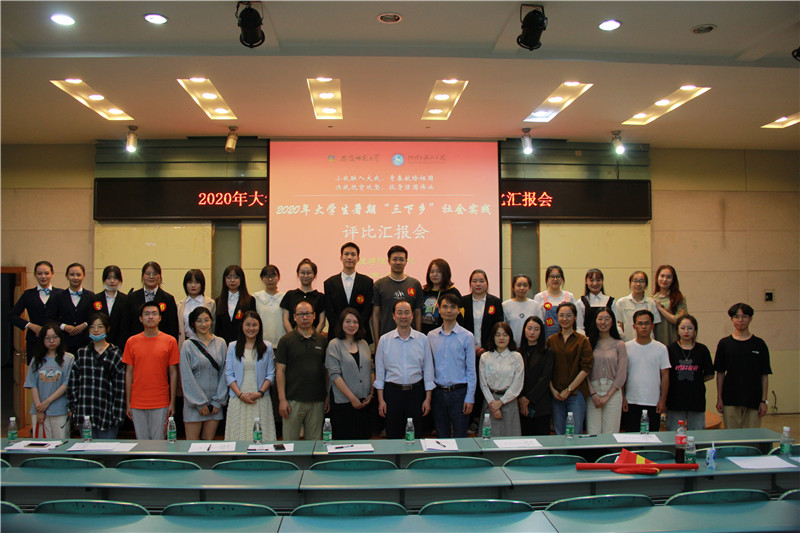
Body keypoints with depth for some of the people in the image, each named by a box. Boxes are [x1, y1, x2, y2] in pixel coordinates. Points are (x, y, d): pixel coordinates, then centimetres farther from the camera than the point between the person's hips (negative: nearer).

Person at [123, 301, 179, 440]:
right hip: (137, 403, 1)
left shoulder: (170, 341, 0)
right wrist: (128, 403, 4)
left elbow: (173, 373, 2)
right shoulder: (132, 342, 5)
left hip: (161, 403, -1)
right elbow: (129, 373, 7)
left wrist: (172, 402, -2)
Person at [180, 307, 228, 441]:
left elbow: (224, 373, 6)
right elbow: (187, 378, -5)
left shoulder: (221, 343, 7)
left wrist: (218, 401, -1)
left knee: (209, 442, 6)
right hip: (194, 402, -2)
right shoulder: (188, 345, -2)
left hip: (215, 403, 3)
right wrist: (200, 403, -7)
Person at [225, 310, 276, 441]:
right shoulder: (233, 347, 8)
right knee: (238, 434, -1)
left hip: (261, 400, 0)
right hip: (238, 400, 0)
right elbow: (229, 374, 3)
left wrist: (260, 392, -9)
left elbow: (271, 375, 5)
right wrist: (240, 394, -9)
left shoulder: (267, 347, 7)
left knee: (261, 435, -3)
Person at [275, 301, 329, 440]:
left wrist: (328, 397, 6)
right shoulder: (286, 340, 0)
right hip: (293, 401, -2)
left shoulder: (323, 340, 8)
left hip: (317, 401, 3)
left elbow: (327, 370, 12)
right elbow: (280, 370, -2)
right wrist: (282, 399, -8)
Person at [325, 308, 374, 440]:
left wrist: (371, 393, 1)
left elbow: (370, 371, 13)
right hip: (343, 402, -4)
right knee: (343, 439, 0)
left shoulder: (364, 344, 11)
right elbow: (334, 374, -11)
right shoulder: (334, 345, -4)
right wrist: (352, 398, -13)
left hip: (364, 402, 4)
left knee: (363, 438, 6)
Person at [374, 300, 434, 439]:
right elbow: (379, 371, 4)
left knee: (416, 437, 5)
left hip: (416, 391, 0)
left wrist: (428, 398, 1)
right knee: (393, 437, 5)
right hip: (392, 391, 0)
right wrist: (381, 400, 0)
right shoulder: (384, 340, 2)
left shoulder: (423, 339, 3)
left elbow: (428, 370, 5)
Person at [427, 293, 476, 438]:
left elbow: (471, 370, -3)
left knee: (460, 437, 3)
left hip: (459, 392, -2)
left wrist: (470, 398, -7)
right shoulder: (431, 336, 6)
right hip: (438, 393, 3)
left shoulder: (467, 336, -3)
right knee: (441, 437, 12)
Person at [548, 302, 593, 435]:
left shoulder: (582, 341, 2)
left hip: (576, 393, -2)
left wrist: (569, 389, -9)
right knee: (559, 433, 6)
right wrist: (552, 389, -4)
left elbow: (586, 369, -4)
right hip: (556, 394, 2)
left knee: (576, 433, -3)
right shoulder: (551, 340, 9)